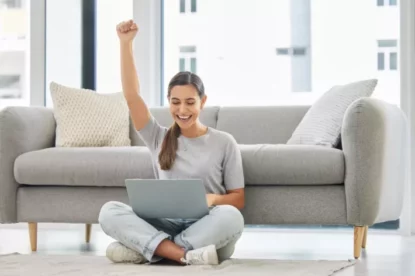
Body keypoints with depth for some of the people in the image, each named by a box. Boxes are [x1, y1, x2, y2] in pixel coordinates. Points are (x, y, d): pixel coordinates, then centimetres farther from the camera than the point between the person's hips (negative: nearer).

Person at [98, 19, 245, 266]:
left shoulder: (224, 142, 7)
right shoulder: (160, 139, 13)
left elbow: (238, 199, 6)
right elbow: (132, 96, 3)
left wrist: (212, 199, -16)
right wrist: (126, 43, -3)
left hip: (208, 233, -1)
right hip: (166, 227, 2)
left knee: (230, 217, -37)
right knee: (110, 211, -24)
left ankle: (143, 249, -30)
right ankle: (186, 255, -38)